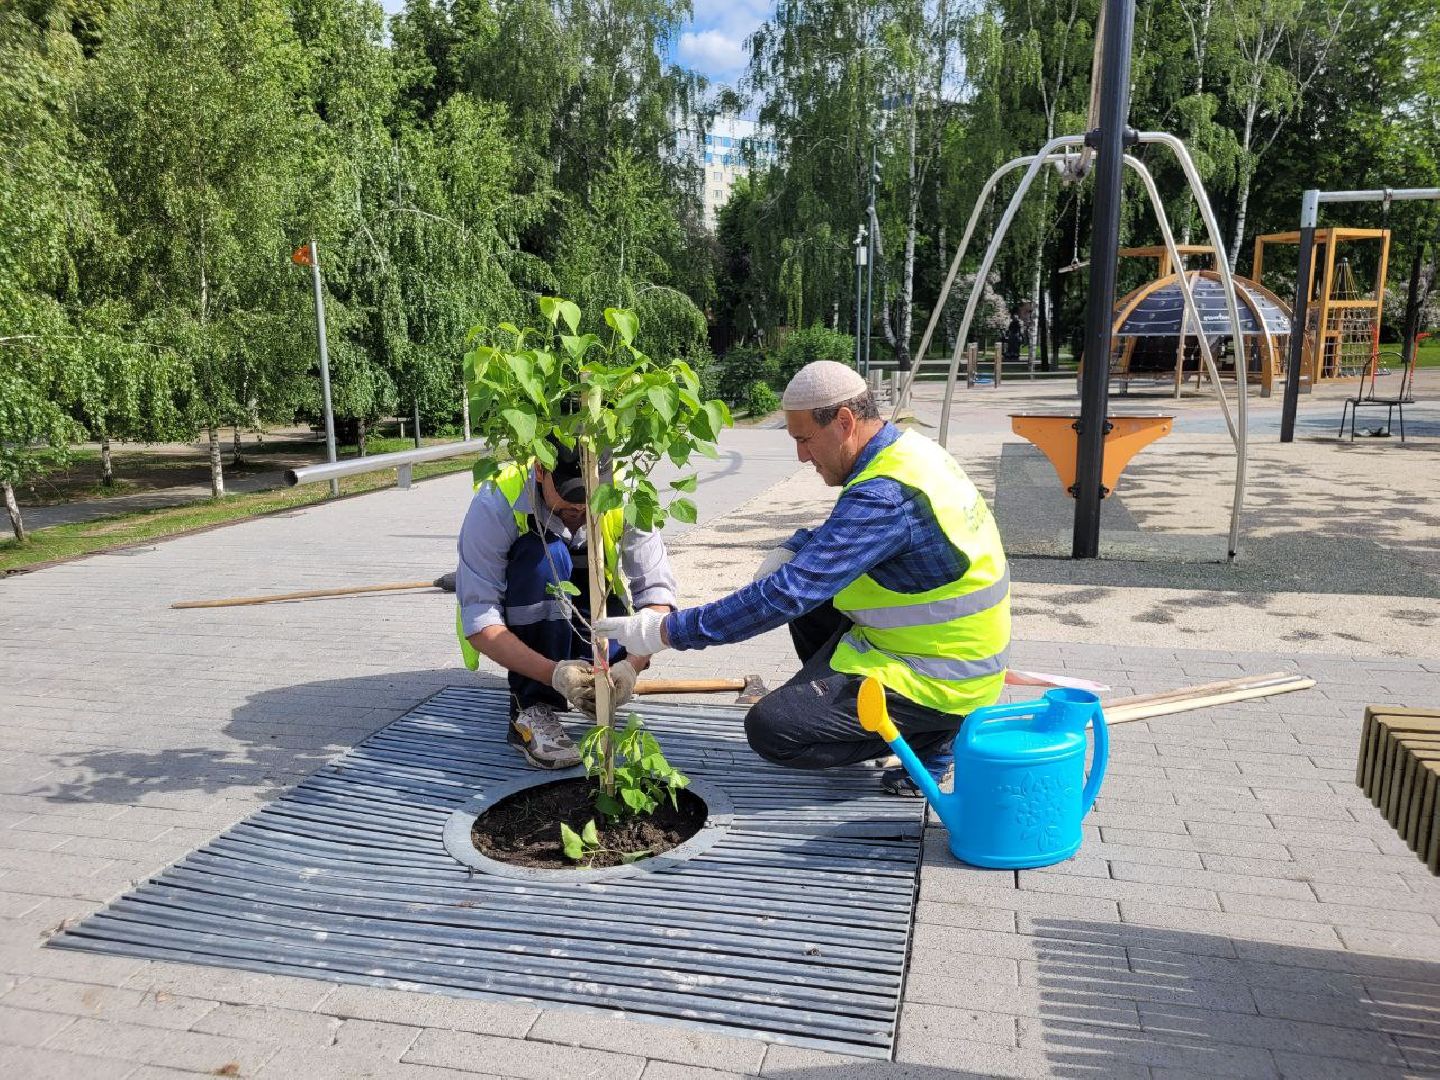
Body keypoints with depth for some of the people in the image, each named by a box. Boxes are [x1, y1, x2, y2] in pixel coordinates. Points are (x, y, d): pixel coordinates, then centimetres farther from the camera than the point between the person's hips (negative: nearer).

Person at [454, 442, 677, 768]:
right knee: (544, 554, -32)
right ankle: (532, 708, -24)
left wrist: (631, 664, -42)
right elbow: (479, 621, -31)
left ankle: (586, 683, 7)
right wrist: (553, 673, -44)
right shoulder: (495, 504, -29)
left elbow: (656, 593, -25)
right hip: (521, 638, -3)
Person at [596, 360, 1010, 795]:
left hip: (937, 679, -9)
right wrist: (792, 549, -1)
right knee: (810, 589, 16)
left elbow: (787, 592, -31)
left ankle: (933, 735, -1)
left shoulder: (886, 496, -28)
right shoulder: (905, 448, 2)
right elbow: (841, 535, 20)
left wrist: (666, 630, -26)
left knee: (771, 729, -15)